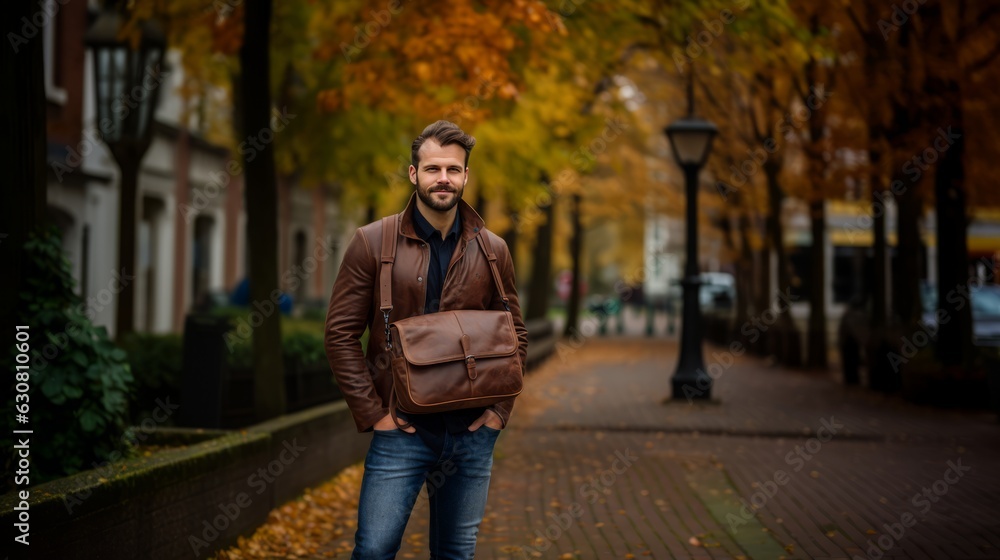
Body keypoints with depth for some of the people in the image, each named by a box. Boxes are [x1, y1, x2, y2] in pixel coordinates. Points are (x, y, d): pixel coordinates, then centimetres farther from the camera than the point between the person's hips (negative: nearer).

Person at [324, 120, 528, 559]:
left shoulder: (492, 251, 6)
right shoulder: (373, 242, -2)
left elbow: (515, 336, 12)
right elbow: (341, 333, -3)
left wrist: (500, 408, 1)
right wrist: (372, 412, -9)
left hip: (473, 431, 3)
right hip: (402, 428, -2)